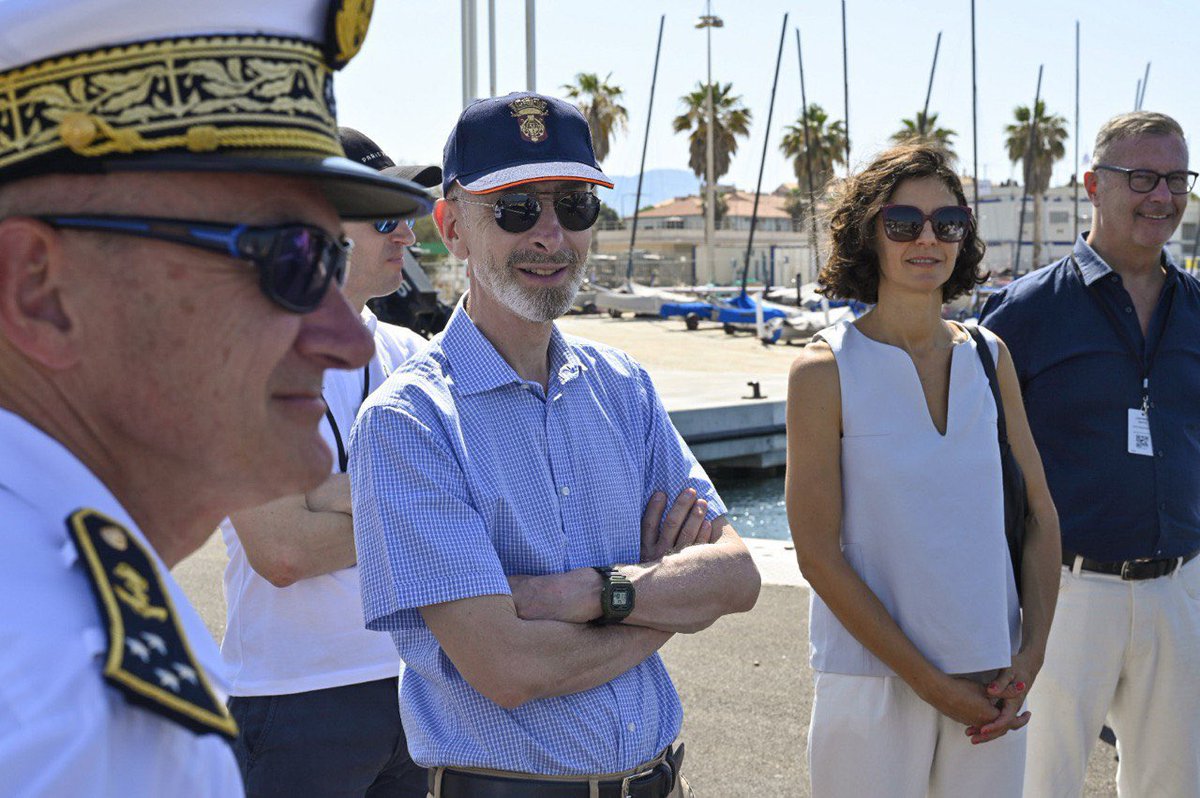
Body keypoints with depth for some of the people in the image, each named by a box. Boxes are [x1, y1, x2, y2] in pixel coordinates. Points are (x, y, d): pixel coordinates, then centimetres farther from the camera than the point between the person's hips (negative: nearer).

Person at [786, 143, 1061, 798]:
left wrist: (1031, 655, -3)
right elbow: (818, 554, -11)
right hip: (875, 683, -4)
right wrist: (930, 683, -11)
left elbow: (1040, 516, 8)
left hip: (995, 686, 4)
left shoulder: (989, 356, 5)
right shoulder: (825, 369, -8)